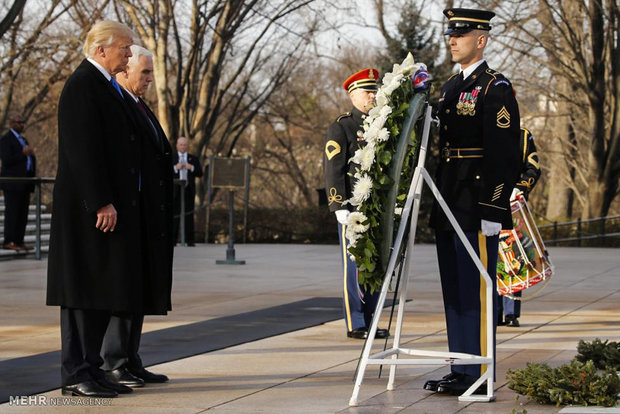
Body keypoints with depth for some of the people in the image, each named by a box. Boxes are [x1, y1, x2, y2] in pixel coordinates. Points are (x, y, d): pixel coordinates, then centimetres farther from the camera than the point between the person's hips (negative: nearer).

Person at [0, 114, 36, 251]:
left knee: (23, 214, 5)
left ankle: (19, 241, 7)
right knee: (12, 213, -10)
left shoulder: (23, 140, 23)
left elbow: (30, 161, 28)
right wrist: (23, 153, -19)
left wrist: (31, 154, 8)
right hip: (12, 182, -8)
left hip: (24, 183, 8)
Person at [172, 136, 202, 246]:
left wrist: (192, 168, -11)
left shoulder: (193, 159, 14)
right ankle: (173, 240, 3)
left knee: (189, 215, -2)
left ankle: (190, 240, -1)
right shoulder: (171, 158, 9)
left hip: (189, 190, 1)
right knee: (175, 214, -2)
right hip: (175, 190, -1)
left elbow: (200, 174, 6)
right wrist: (175, 168, -18)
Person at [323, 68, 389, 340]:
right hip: (353, 209, -6)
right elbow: (333, 170, -9)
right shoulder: (341, 128, -2)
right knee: (355, 266, -5)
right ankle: (355, 325, -1)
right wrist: (340, 207, -16)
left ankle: (368, 320, 15)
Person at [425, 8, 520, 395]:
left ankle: (479, 375, -1)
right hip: (449, 210, 9)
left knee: (475, 291, -6)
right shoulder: (450, 88, 17)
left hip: (477, 209, -9)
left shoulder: (496, 88, -9)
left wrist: (492, 211, -19)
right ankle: (460, 371, 19)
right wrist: (436, 203, 16)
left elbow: (504, 154, -14)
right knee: (454, 291, 12)